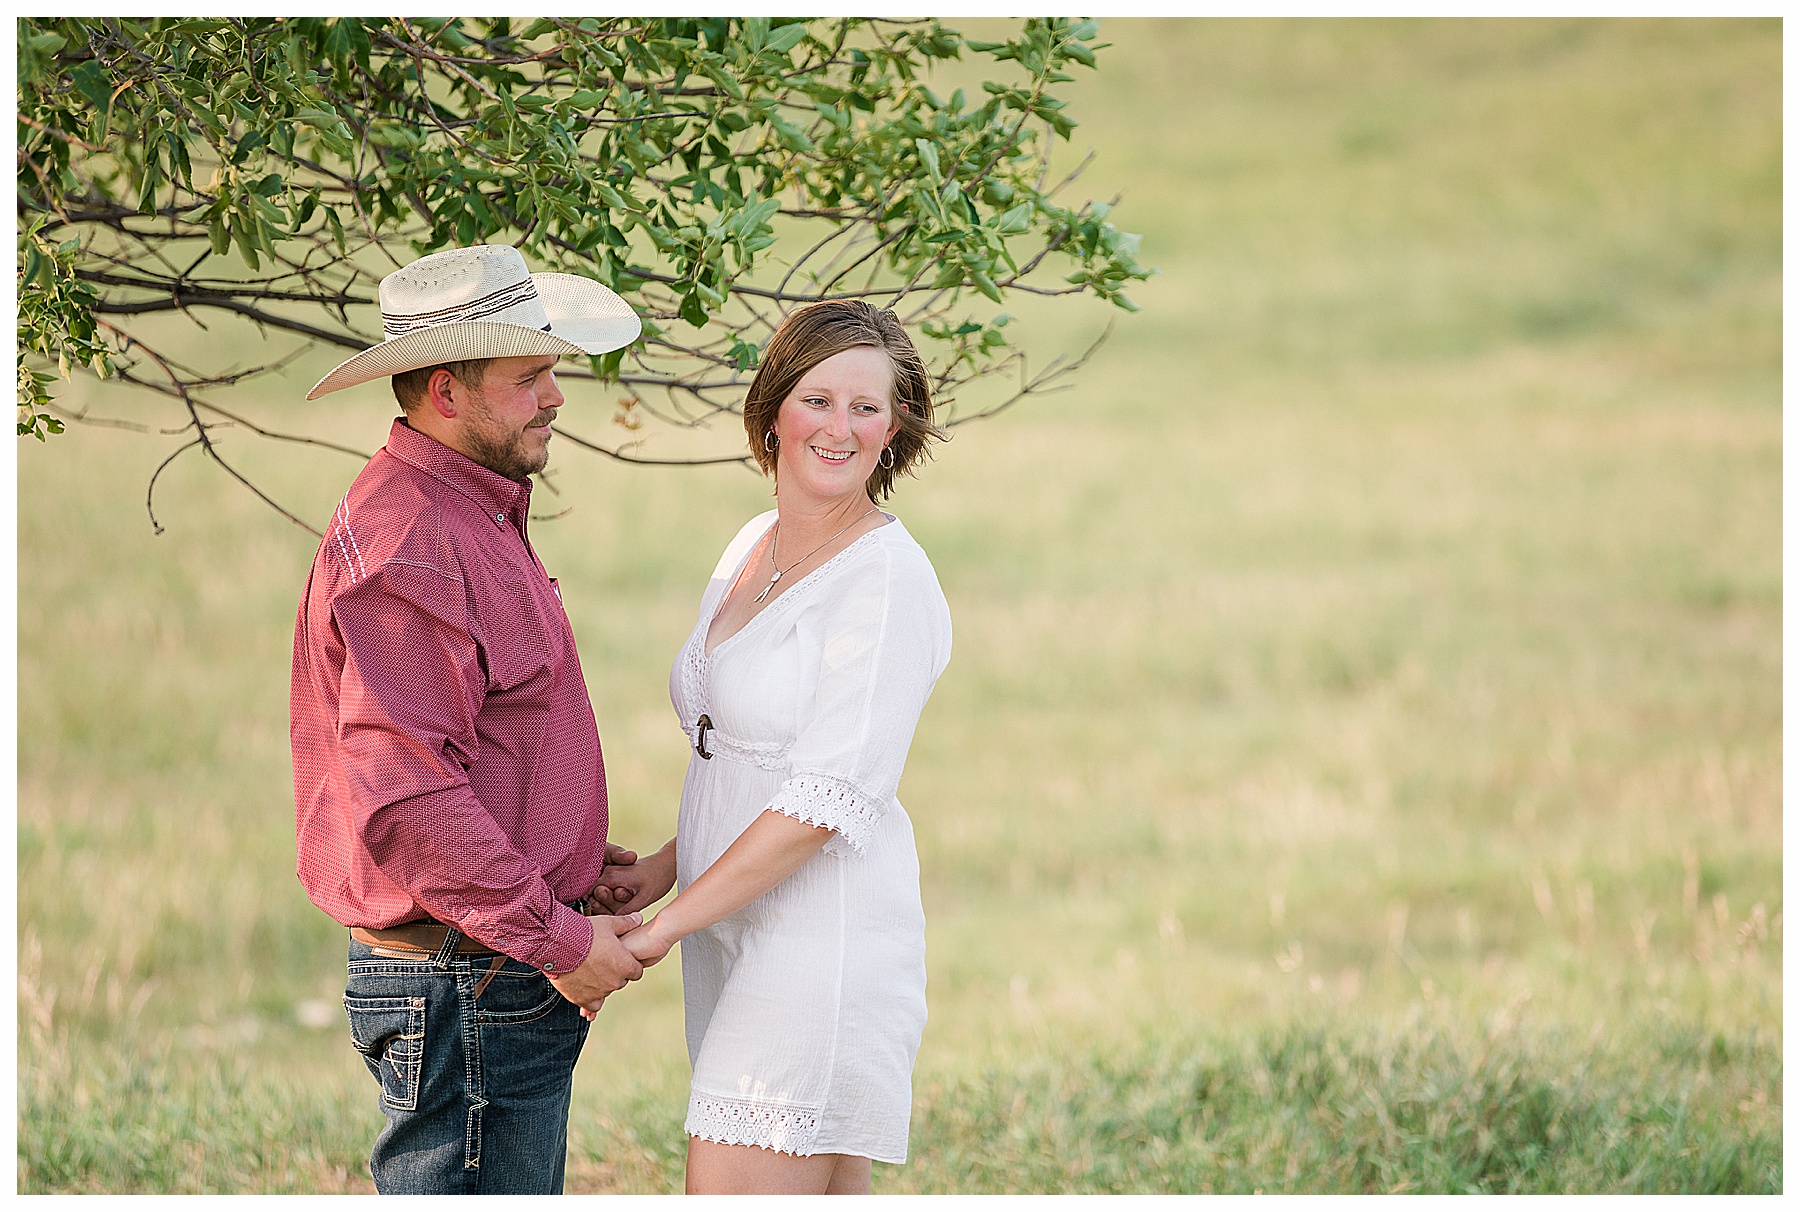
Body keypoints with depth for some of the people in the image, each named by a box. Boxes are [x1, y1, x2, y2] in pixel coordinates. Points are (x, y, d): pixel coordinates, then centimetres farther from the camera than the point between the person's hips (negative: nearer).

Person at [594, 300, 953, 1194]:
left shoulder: (888, 581, -12)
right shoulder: (753, 548, 14)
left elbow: (827, 801, -18)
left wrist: (662, 927, -16)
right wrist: (662, 869, 9)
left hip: (826, 939, -8)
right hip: (740, 937, 8)